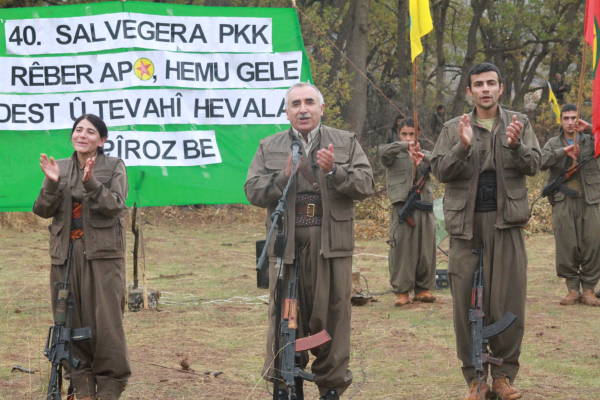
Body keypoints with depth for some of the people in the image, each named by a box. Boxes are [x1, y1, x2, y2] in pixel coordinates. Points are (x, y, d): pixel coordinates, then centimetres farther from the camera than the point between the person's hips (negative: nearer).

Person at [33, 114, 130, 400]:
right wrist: (52, 184, -13)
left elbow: (114, 205, -11)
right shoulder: (61, 167, 12)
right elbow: (43, 210, 4)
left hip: (102, 255, -4)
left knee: (105, 320, -7)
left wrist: (91, 182, -24)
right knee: (70, 321, 2)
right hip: (66, 255, 4)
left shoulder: (114, 167, 3)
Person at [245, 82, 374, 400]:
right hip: (286, 245, 0)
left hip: (332, 244, 0)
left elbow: (365, 185, 2)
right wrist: (284, 176, -12)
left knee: (332, 315, 1)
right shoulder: (269, 148, 13)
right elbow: (253, 192, 4)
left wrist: (334, 171, -14)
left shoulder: (346, 143, 11)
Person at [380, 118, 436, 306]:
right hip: (402, 207, -4)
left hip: (424, 207, 4)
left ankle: (423, 289, 12)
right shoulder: (395, 155, 6)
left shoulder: (424, 155, 18)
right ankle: (401, 291, -4)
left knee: (426, 250, 4)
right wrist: (405, 146, -25)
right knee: (402, 249, -7)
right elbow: (384, 152, -16)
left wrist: (422, 160, -19)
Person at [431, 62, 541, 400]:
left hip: (505, 222, 0)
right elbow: (440, 170, 0)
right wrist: (463, 147, -18)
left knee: (509, 300, -1)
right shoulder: (454, 129, 9)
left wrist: (515, 145, -21)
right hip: (466, 222, 0)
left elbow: (534, 164, -1)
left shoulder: (519, 123, 9)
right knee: (466, 302, -1)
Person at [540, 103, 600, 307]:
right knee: (566, 246, -4)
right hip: (563, 201, 0)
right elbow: (542, 162, -3)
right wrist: (563, 151, -16)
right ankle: (572, 289, 5)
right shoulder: (553, 144, 13)